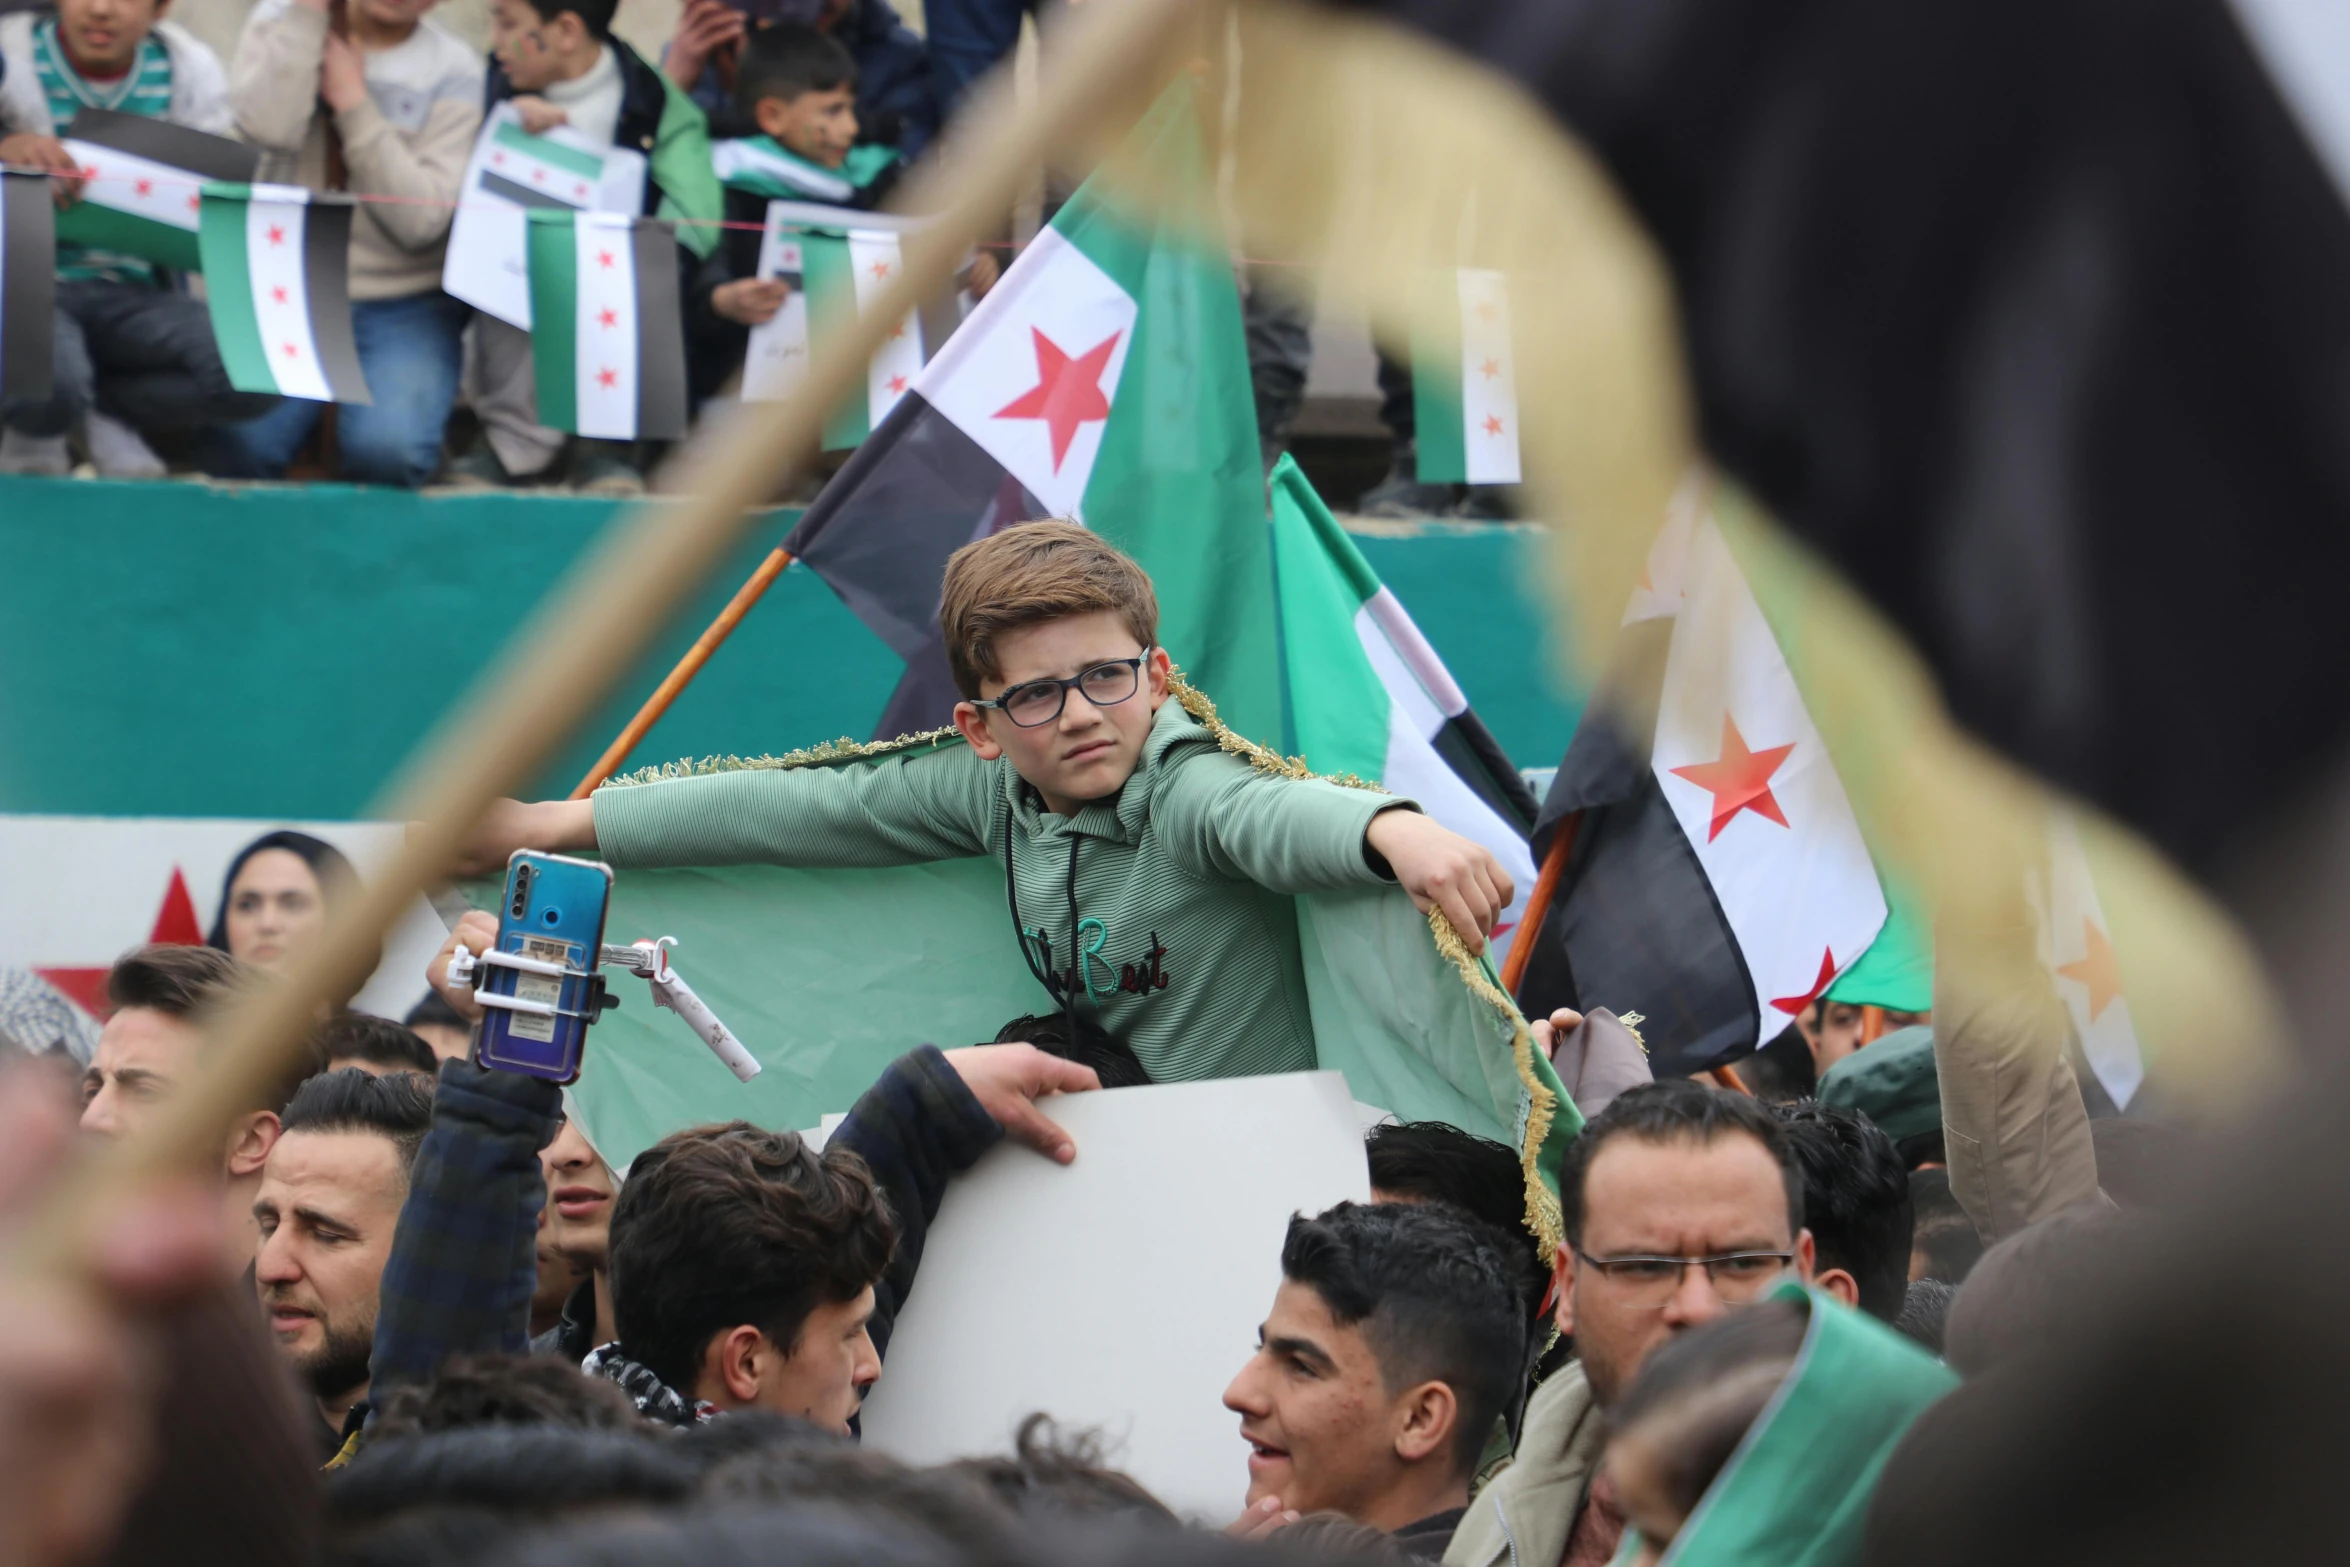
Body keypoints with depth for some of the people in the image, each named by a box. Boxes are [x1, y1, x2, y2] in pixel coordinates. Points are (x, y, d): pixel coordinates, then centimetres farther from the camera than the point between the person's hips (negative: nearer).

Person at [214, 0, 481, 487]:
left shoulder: (454, 70, 1)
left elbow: (422, 222, -11)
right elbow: (268, 128, -16)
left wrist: (353, 102, -11)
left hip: (403, 305, 0)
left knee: (385, 450, -29)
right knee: (240, 445, -28)